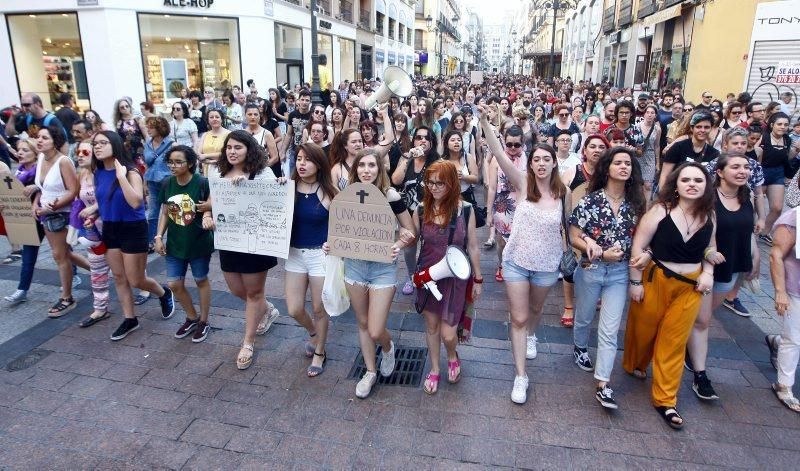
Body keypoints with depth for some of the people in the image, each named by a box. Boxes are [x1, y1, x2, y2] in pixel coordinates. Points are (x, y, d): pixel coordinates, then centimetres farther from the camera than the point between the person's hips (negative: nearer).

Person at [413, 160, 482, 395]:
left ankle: (453, 357, 35)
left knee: (448, 333, -2)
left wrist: (478, 279, 3)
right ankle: (434, 369, 39)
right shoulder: (421, 209, -7)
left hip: (455, 277, -2)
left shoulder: (465, 210, -11)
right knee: (431, 325, 15)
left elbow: (473, 246, -3)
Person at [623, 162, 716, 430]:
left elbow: (709, 248, 15)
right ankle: (633, 366, 46)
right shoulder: (661, 210, -14)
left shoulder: (709, 215, -1)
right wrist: (635, 281, -12)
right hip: (655, 280, -3)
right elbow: (638, 246, -12)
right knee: (643, 329, 15)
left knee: (674, 342, 7)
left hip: (690, 286, 3)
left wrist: (708, 272, -2)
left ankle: (665, 399, 17)